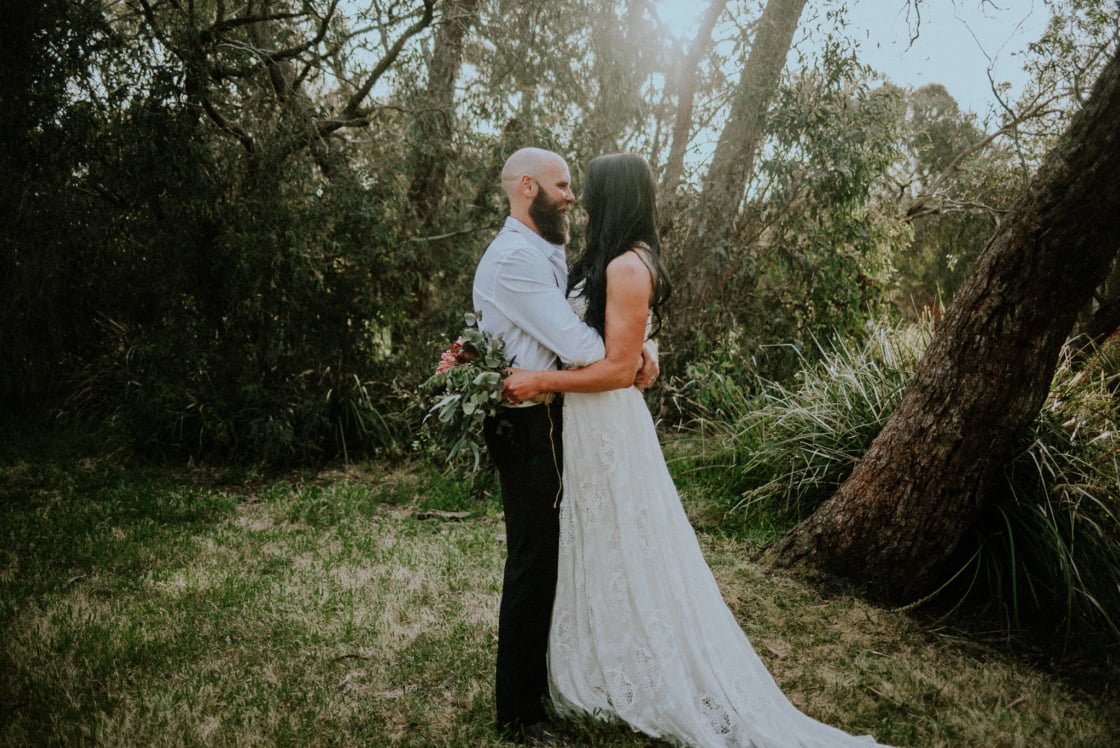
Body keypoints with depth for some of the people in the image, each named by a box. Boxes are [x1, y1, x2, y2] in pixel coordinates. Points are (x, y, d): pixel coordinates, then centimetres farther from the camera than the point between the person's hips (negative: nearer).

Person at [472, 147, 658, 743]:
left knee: (549, 554, 19)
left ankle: (541, 677, 37)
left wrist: (642, 346, -11)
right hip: (527, 427, -10)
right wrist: (631, 356, -7)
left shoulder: (547, 256, 15)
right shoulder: (514, 257, -19)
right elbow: (575, 344, -25)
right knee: (532, 560, 0)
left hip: (548, 423, 10)